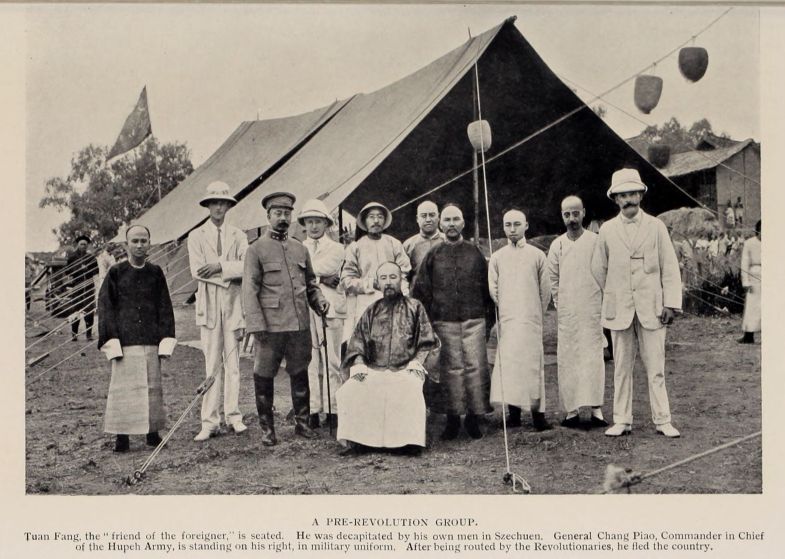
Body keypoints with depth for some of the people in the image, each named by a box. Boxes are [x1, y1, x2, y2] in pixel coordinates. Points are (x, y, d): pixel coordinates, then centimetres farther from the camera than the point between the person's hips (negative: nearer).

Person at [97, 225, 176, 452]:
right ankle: (122, 435, 7)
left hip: (151, 341, 2)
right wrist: (112, 342, -7)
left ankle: (152, 431, 17)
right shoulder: (116, 273, 3)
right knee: (123, 386, -1)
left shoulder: (155, 273, 9)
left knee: (153, 386, 6)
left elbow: (165, 308, 10)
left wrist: (165, 341, 1)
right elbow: (105, 308, 1)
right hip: (124, 341, -2)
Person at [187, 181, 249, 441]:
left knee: (233, 362, 4)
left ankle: (233, 416, 12)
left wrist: (220, 266, -13)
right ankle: (210, 422, 1)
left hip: (233, 303, 1)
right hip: (208, 304, -1)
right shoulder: (196, 236, 8)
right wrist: (230, 273, -8)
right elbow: (197, 271, -5)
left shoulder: (238, 236, 10)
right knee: (212, 364, -2)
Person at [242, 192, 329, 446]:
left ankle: (302, 422, 25)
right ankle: (267, 428, 16)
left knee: (300, 373, 11)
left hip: (300, 325, 4)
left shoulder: (300, 249, 13)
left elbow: (310, 283, 21)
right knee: (264, 377, 3)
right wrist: (257, 327, -12)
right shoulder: (256, 250, -1)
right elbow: (250, 291, -5)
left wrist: (319, 300, 1)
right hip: (270, 326, -4)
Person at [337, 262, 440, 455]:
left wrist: (416, 363, -9)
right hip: (373, 369, 2)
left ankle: (410, 440, -26)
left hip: (405, 370, -2)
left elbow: (427, 343, 7)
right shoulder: (372, 311, 20)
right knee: (349, 392, -26)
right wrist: (358, 365, -5)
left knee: (408, 393, -36)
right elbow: (357, 342, 12)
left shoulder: (414, 307, 13)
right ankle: (357, 439, -15)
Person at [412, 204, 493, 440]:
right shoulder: (433, 255, 7)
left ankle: (474, 416, 8)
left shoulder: (475, 253, 9)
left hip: (474, 320, 0)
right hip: (444, 321, 0)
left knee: (476, 366, -3)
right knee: (450, 368, 1)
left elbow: (487, 286, 12)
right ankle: (452, 418, 10)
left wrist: (489, 313, 7)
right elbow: (420, 289, 9)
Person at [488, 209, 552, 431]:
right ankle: (514, 413, 3)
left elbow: (545, 290, 7)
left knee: (532, 363, -4)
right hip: (507, 320, 2)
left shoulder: (537, 255, 5)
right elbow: (493, 290, 8)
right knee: (508, 363, -2)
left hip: (531, 320, -1)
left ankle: (537, 413, 0)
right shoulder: (497, 257, 9)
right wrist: (506, 309, 7)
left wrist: (536, 313, 9)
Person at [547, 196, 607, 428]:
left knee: (593, 356, -5)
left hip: (592, 309, -2)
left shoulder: (595, 241, 2)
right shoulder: (557, 245, 8)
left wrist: (603, 303, 1)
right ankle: (572, 410, 5)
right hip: (566, 312, 2)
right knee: (567, 359, 0)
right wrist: (559, 305, 8)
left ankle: (596, 408, -3)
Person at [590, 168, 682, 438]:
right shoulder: (607, 230, 5)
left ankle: (662, 421, 10)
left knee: (656, 367, 0)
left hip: (652, 308, -1)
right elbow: (598, 269, 15)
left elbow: (670, 268, 3)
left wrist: (671, 304, -3)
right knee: (621, 368, 5)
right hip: (619, 309, 1)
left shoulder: (656, 227, 4)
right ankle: (622, 421, 13)